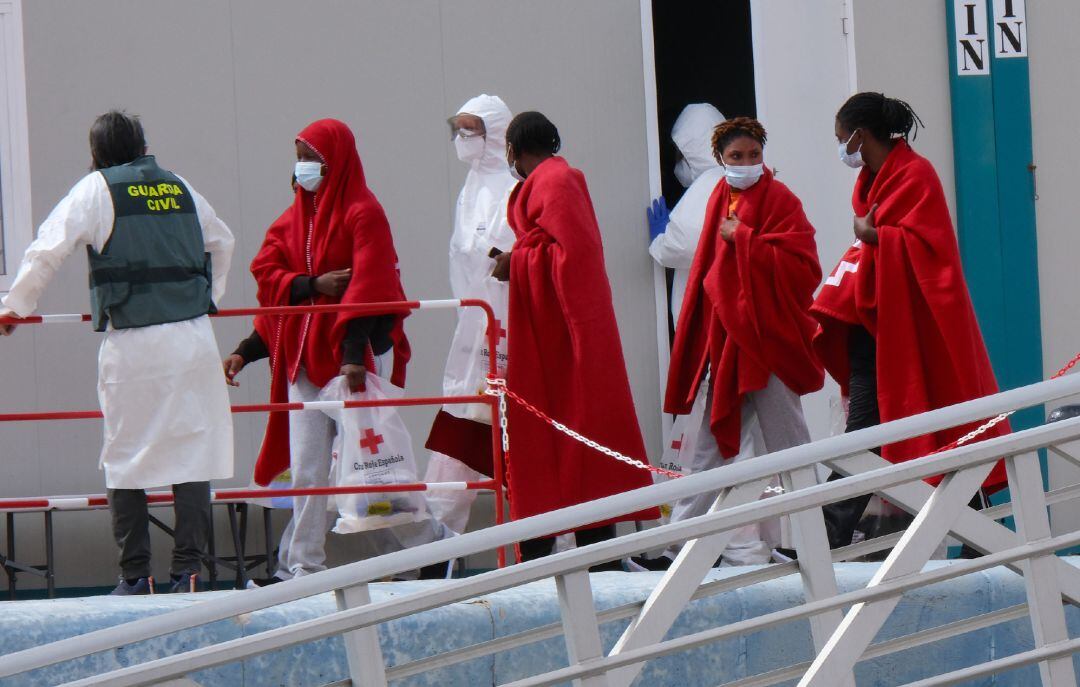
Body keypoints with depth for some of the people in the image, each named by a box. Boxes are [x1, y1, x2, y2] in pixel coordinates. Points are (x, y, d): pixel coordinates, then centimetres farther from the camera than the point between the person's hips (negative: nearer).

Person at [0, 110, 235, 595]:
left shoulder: (97, 190, 1)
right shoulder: (179, 188, 15)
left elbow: (47, 250, -2)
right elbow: (221, 243, 31)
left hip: (132, 344, -4)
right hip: (194, 338, 4)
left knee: (126, 461, 4)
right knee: (192, 454, 5)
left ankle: (135, 577, 4)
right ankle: (188, 569, 1)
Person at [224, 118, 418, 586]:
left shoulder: (362, 214, -4)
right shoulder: (293, 219, 16)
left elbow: (369, 288, -14)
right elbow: (268, 276, 8)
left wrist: (354, 353, -23)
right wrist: (314, 285, -10)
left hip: (353, 356, -6)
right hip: (304, 356, 6)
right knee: (307, 469, 1)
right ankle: (303, 567, 1)